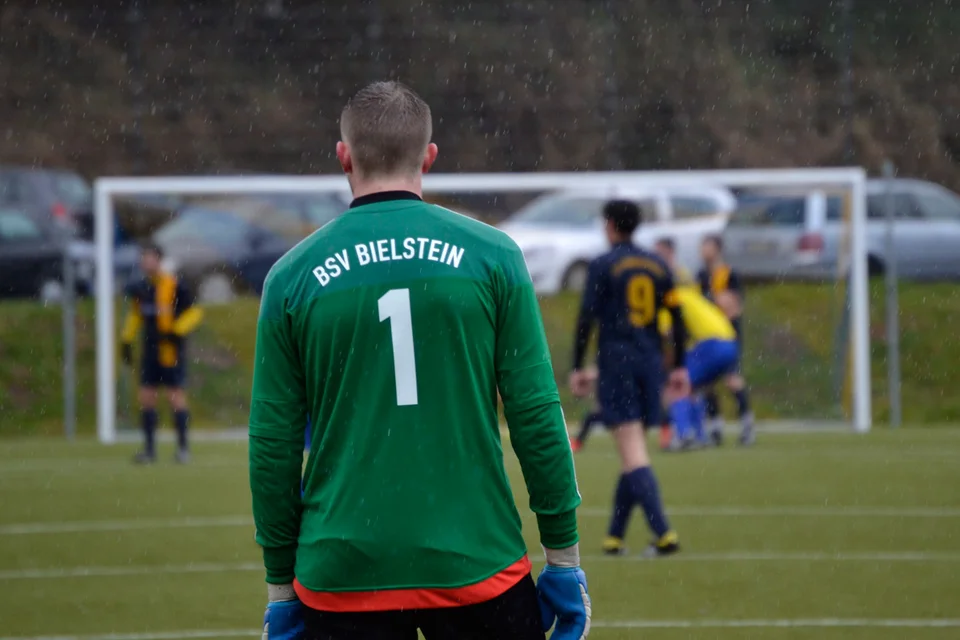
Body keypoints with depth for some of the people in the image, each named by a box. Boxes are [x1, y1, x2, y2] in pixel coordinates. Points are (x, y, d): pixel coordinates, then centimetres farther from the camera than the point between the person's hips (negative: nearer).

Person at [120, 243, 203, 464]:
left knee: (176, 396, -4)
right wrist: (126, 340, 17)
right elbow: (135, 314, 22)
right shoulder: (140, 288, 7)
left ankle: (183, 447, 6)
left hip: (171, 350, -6)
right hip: (150, 351, 6)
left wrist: (177, 331, -17)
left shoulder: (175, 286, -11)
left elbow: (194, 312, -7)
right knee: (146, 398, 2)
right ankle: (149, 449, 8)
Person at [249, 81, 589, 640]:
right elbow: (537, 417, -2)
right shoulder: (492, 256, 0)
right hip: (477, 568, -1)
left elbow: (272, 446, 3)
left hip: (342, 577, 1)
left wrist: (281, 586, 11)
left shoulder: (292, 277, 2)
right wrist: (563, 555, 6)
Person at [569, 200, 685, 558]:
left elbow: (587, 318, -8)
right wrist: (679, 367, 18)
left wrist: (577, 368, -4)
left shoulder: (603, 266, -4)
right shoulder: (657, 265, 12)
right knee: (633, 452, 12)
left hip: (615, 360, -5)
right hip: (650, 360, 5)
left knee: (632, 453, -9)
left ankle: (663, 532, -21)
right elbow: (676, 316, 12)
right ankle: (615, 536, 14)